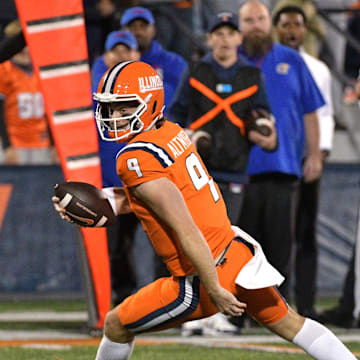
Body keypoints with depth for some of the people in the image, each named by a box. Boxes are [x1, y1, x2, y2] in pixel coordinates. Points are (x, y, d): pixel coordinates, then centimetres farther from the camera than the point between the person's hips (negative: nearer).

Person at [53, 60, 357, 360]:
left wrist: (215, 290, -22)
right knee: (289, 323, 26)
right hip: (237, 252, 8)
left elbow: (186, 231, -25)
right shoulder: (172, 132, 5)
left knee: (117, 326, 11)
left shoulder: (137, 160, -21)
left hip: (205, 275, -8)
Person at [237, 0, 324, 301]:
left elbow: (309, 112, 12)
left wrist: (314, 155, 7)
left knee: (280, 241, 1)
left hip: (284, 165, 1)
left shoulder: (291, 61, 10)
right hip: (240, 168, -1)